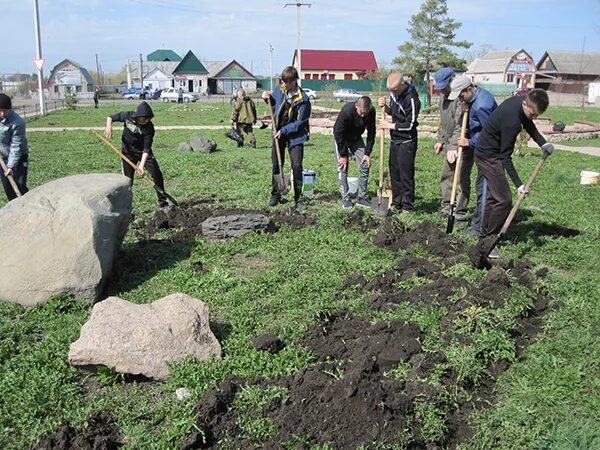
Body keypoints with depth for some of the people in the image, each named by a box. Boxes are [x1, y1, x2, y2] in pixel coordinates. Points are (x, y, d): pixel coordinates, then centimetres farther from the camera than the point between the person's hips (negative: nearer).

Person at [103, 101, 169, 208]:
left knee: (157, 174, -2)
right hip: (128, 152, 0)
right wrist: (109, 127, -24)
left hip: (143, 153, 0)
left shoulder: (149, 127, -25)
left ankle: (162, 201, 14)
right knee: (127, 179, -3)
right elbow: (110, 117, -3)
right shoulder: (127, 116, -19)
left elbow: (146, 148, -27)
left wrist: (141, 165, -37)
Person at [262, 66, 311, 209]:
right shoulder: (279, 89, -3)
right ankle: (275, 194, 23)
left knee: (297, 166, -5)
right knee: (276, 164, 10)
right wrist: (268, 99, -4)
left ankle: (298, 198, 6)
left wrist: (284, 131, -21)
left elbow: (300, 122, -16)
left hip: (295, 135, -4)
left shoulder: (303, 99, -18)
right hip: (278, 132, 5)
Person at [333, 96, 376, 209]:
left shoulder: (371, 112, -21)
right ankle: (345, 198, 3)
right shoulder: (347, 111, -34)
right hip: (341, 138, -4)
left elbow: (371, 133, -9)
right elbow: (338, 133, -26)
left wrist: (367, 153, -13)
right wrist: (343, 155, -21)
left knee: (365, 166, -3)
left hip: (356, 138, 4)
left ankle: (361, 197, 7)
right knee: (343, 169, -7)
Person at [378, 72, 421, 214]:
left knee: (406, 175, -3)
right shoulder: (394, 93, 5)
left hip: (407, 142, -8)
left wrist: (390, 125, -13)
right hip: (395, 140, 8)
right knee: (394, 173, 11)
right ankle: (396, 204, 21)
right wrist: (385, 106, -1)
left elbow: (410, 125, -19)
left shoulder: (411, 98, -20)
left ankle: (407, 207, 6)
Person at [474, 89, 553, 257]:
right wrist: (518, 184, -27)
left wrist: (543, 143, 1)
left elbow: (528, 124, 15)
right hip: (489, 157, -10)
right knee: (504, 200, -12)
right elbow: (506, 156, -26)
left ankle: (484, 237, 24)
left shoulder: (519, 100, -4)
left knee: (494, 196, 16)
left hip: (487, 153, 10)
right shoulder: (512, 121, -31)